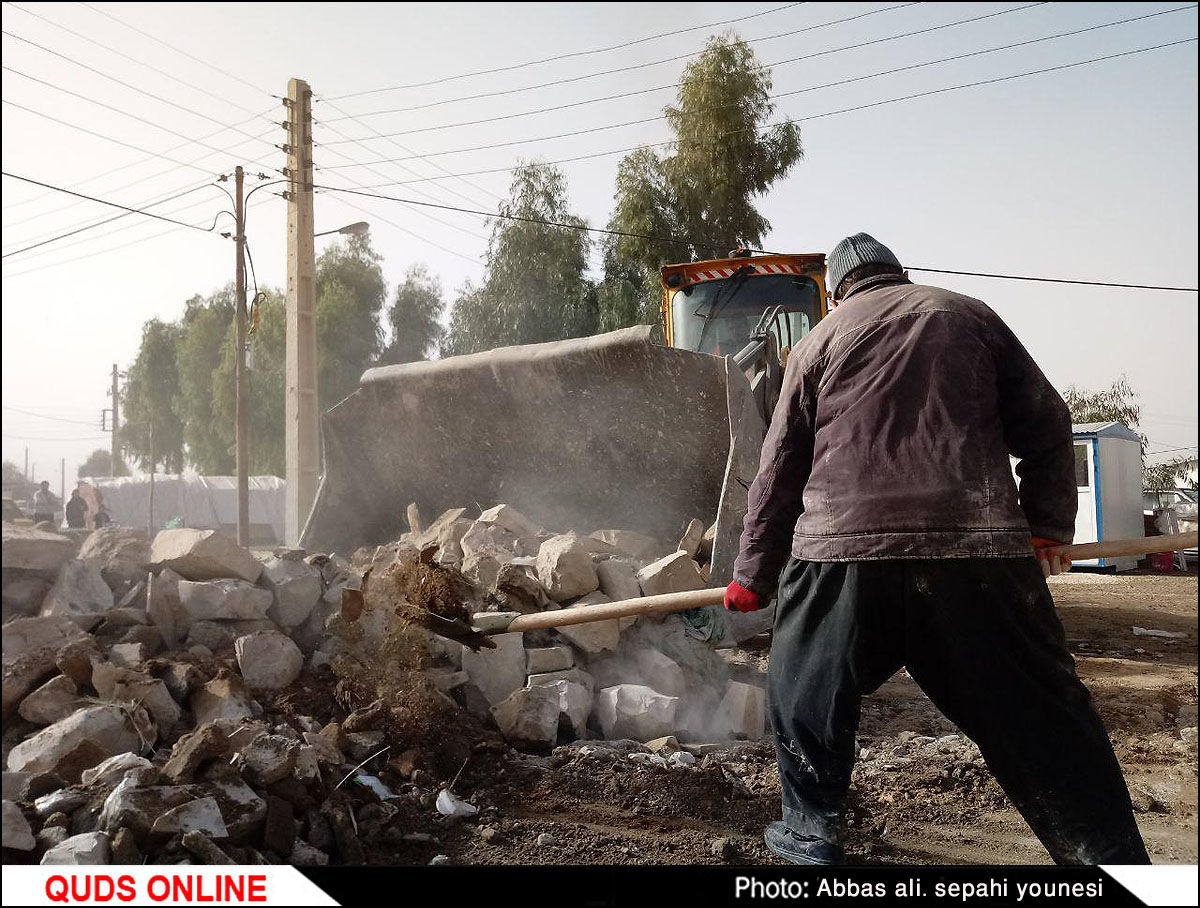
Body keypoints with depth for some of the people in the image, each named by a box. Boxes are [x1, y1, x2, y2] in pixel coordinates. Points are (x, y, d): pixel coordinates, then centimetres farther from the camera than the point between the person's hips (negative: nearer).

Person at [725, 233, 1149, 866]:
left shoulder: (819, 340, 15)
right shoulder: (969, 315, 16)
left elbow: (779, 468, 15)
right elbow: (1046, 427, 13)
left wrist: (753, 573, 21)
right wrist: (1048, 525, 23)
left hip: (843, 551, 0)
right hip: (979, 550, 1)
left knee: (803, 694, 20)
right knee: (1044, 716, 10)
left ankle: (808, 832, 27)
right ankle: (1111, 857, 12)